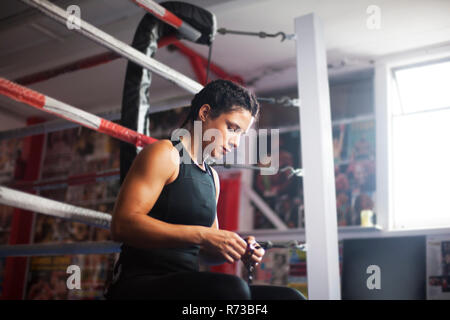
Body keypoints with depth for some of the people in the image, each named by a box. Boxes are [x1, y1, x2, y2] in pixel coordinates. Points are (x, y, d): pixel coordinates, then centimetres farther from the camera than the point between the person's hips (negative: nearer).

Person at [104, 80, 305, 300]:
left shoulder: (212, 177, 21)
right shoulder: (164, 154, -3)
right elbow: (122, 224, -17)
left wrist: (237, 249, 2)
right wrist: (202, 235, -22)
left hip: (186, 285, 8)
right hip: (138, 284, -7)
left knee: (288, 295, -11)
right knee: (232, 288, -35)